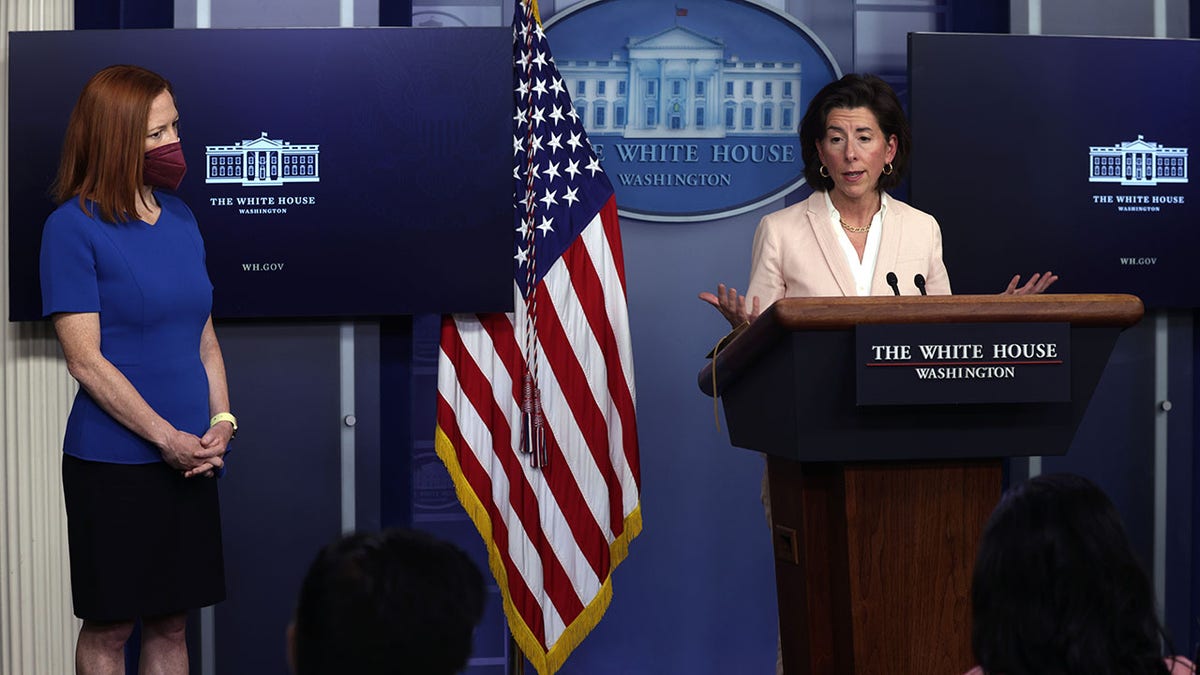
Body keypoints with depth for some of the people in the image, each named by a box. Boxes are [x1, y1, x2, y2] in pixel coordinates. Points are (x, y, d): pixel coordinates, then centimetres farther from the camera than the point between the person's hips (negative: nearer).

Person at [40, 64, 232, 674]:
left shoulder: (179, 218, 10)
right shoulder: (73, 227, -10)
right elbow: (86, 359, -14)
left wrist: (221, 421, 0)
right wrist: (166, 438, -15)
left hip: (191, 459, 6)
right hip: (114, 460, -6)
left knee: (172, 623, 12)